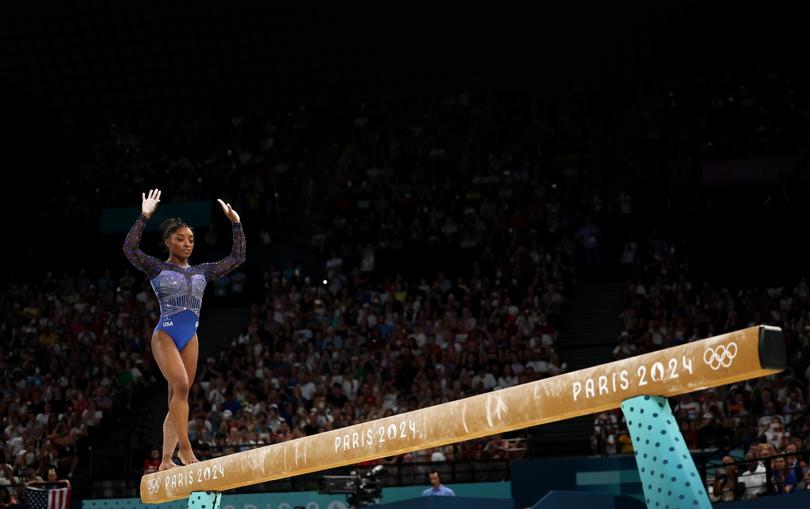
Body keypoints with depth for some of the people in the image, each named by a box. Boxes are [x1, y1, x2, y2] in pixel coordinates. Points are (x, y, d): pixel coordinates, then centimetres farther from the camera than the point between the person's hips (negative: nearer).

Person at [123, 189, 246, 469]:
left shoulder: (202, 272, 16)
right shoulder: (157, 268, 4)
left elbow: (237, 257, 17)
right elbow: (130, 248, -13)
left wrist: (236, 224, 11)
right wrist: (144, 216, -18)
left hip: (191, 339, 5)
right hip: (165, 336, -5)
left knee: (177, 398, 2)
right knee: (181, 386, -24)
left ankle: (167, 459, 3)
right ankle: (185, 448, -23)